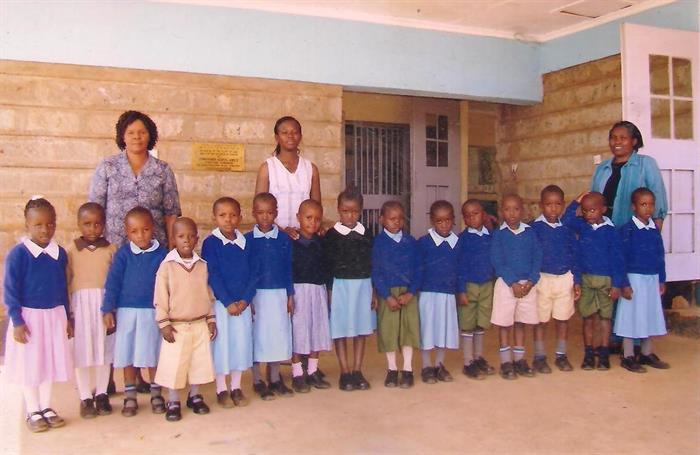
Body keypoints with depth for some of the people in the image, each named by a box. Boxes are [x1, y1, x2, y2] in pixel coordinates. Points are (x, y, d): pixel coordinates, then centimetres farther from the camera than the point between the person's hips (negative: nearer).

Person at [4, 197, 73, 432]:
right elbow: (10, 290, -11)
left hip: (54, 317, 4)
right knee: (29, 366, 8)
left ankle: (46, 407, 28)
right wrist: (17, 321, -13)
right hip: (29, 317, -4)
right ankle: (33, 412, 23)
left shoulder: (59, 253, 0)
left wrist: (67, 317, 11)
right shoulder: (18, 254, -13)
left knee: (50, 363, 13)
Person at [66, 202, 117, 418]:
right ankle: (85, 398, 16)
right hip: (80, 303, -1)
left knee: (104, 351, 8)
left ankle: (101, 395, 22)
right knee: (82, 353, 3)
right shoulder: (71, 250, 0)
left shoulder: (110, 249, 2)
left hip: (105, 304, 1)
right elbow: (65, 282, 2)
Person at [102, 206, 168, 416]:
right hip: (126, 311, 1)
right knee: (127, 354, 9)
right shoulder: (123, 254, -3)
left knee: (152, 354, 7)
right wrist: (108, 309, -6)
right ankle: (130, 396, 22)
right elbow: (112, 282, -2)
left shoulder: (161, 254, -4)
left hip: (152, 312, -1)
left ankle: (156, 393, 24)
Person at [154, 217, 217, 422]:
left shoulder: (202, 265, 2)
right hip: (176, 326, -3)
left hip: (200, 325, 3)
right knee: (173, 365, 3)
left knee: (199, 363, 11)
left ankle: (194, 396, 30)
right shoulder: (167, 266, -8)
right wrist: (163, 323, -9)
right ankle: (173, 402, 19)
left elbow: (208, 294, 8)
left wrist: (211, 319, 8)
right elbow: (160, 297, -7)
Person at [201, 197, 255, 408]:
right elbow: (213, 276, -11)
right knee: (221, 343, 3)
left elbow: (252, 274, 3)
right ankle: (221, 389, 17)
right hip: (220, 302, -3)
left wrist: (246, 299, -9)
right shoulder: (211, 243, -7)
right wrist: (228, 302, -15)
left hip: (242, 303, 3)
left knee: (241, 342, 8)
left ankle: (236, 387, 22)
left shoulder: (245, 243, 4)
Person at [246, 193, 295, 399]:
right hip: (256, 295, -2)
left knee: (278, 335, 8)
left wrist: (290, 295, 4)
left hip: (278, 294, 2)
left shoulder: (284, 239, 2)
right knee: (257, 336, 4)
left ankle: (275, 379, 22)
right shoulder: (247, 240, -3)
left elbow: (288, 268, 6)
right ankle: (257, 381, 18)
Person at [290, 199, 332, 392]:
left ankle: (313, 371, 23)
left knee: (318, 329, 10)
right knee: (298, 331, 1)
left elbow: (326, 268, 11)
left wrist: (328, 291, 6)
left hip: (319, 290, 5)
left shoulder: (320, 242, 8)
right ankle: (297, 374, 13)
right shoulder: (291, 242, -8)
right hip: (298, 290, -5)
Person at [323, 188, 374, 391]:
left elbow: (372, 262, 8)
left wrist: (373, 290, 6)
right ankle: (345, 373, 10)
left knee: (361, 328, 7)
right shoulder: (332, 235, -2)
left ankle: (357, 371, 17)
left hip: (363, 285, 3)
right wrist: (329, 290, -6)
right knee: (340, 329, 1)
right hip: (340, 285, -3)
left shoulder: (366, 234, 5)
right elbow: (327, 264, -2)